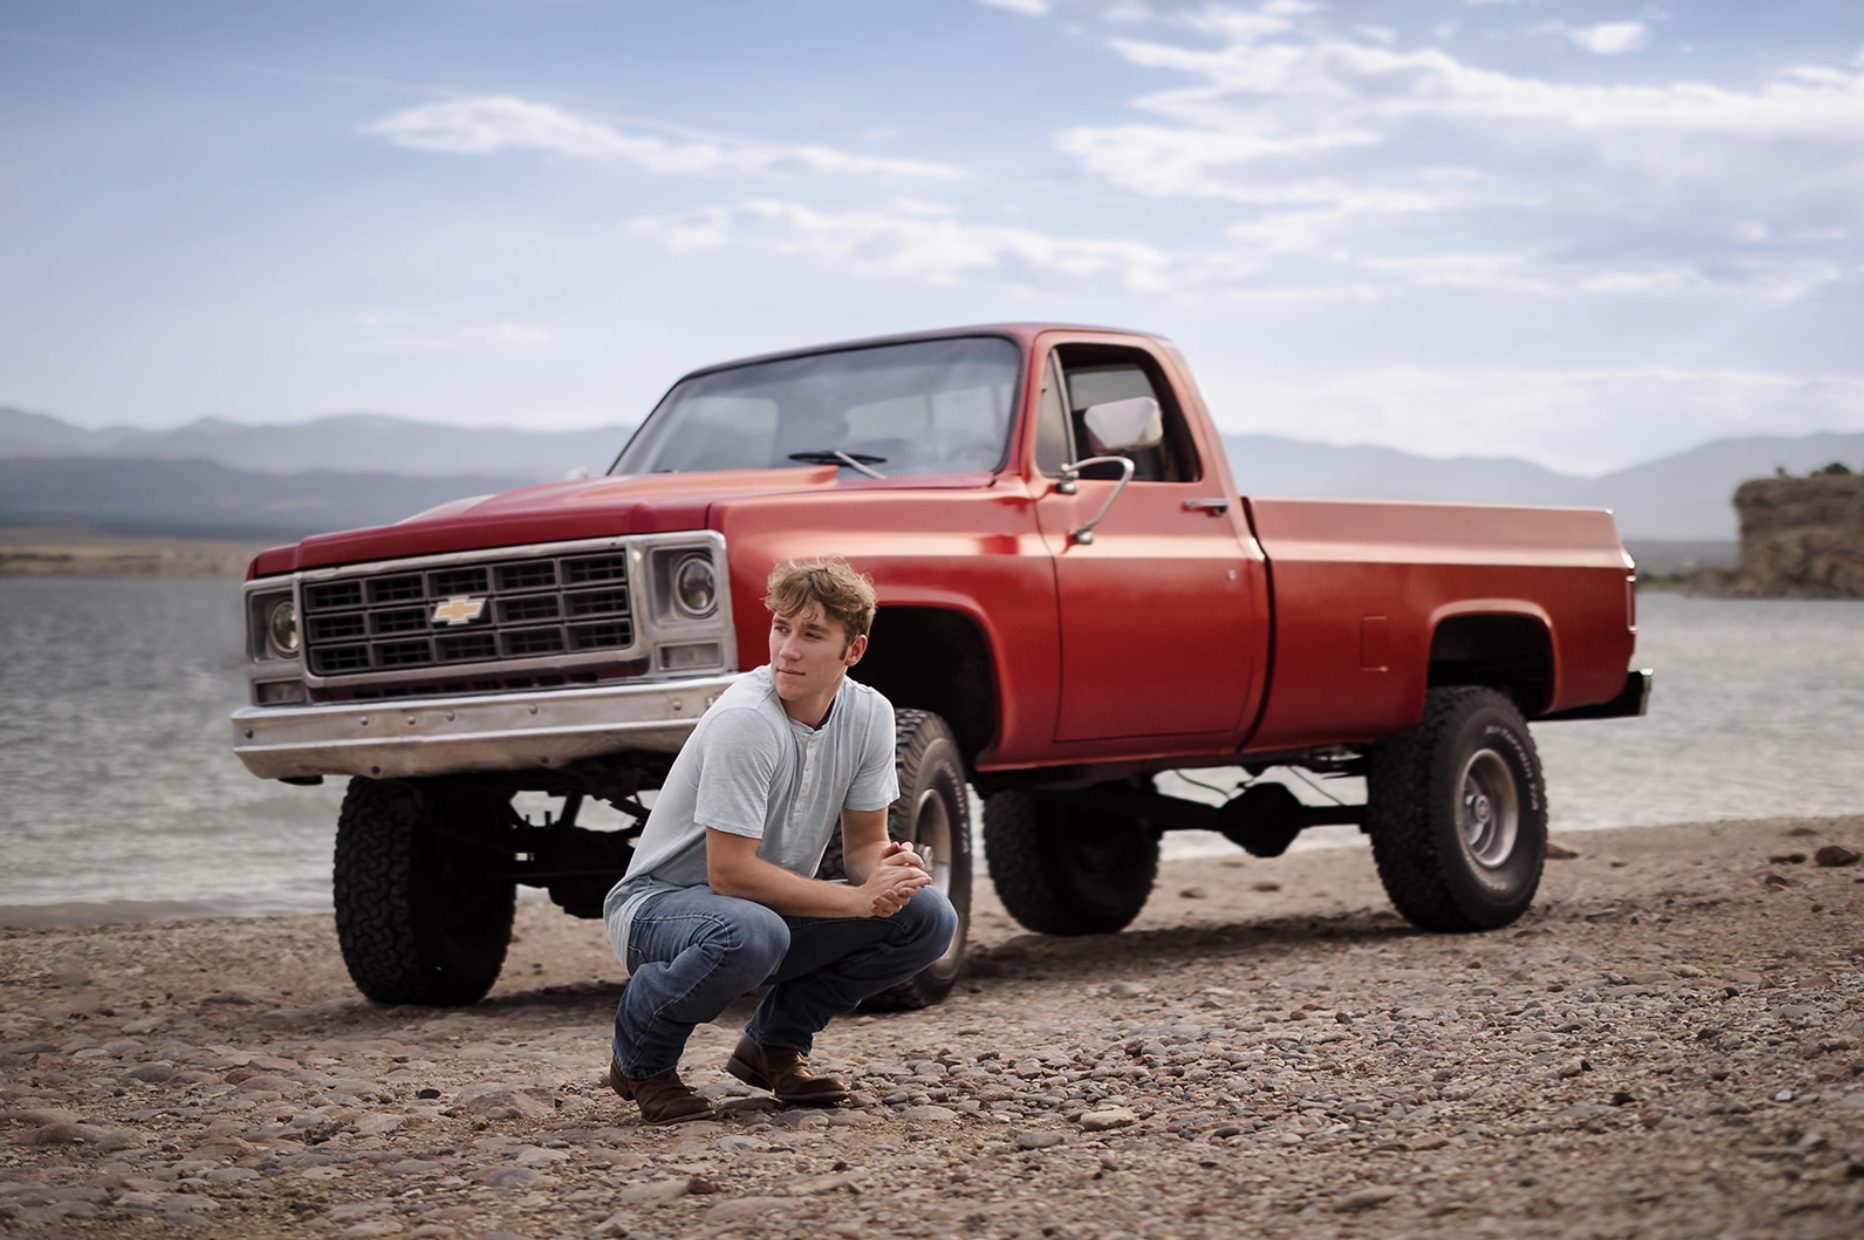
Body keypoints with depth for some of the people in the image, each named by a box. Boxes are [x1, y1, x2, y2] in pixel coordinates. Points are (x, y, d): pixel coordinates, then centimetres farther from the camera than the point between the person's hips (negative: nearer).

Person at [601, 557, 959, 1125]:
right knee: (751, 933, -40)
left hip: (770, 904, 7)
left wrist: (887, 870, -23)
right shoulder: (745, 721, -27)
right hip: (659, 904, -6)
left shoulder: (869, 715, -7)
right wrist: (859, 898, -27)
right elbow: (729, 873, -27)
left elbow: (864, 843, 2)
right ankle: (641, 1057, -9)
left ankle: (776, 1045, 7)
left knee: (928, 916, -11)